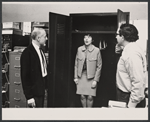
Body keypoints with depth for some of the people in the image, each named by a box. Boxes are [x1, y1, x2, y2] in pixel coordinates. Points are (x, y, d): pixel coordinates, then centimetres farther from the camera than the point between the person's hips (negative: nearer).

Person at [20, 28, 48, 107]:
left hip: (42, 90, 8)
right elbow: (25, 76, -16)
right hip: (34, 93, -8)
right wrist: (29, 96, -17)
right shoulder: (27, 53, -16)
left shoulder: (40, 51, 9)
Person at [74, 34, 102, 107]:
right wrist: (75, 77, 5)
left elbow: (99, 66, -4)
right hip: (81, 76, 2)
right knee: (82, 96, 5)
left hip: (91, 77, -2)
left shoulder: (96, 50, -6)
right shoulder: (79, 49, 3)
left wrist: (95, 80, -7)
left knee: (90, 97, -2)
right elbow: (76, 64, 9)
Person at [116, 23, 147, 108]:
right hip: (125, 95, 10)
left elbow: (138, 82, -26)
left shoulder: (132, 53, -22)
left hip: (129, 98, -10)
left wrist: (131, 105, -23)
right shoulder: (129, 49, 9)